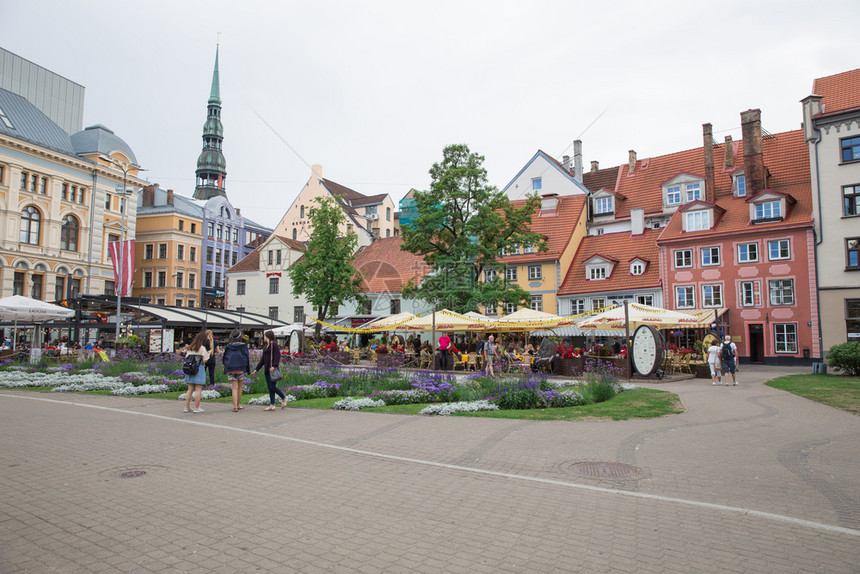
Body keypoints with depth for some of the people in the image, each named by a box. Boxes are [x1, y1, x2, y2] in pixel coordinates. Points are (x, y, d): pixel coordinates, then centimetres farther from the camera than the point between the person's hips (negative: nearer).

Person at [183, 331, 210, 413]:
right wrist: (208, 354, 5)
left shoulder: (191, 347, 9)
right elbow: (204, 360, -10)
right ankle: (196, 408, 1)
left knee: (190, 389, 12)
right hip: (199, 368, -6)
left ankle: (187, 407, 16)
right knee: (198, 390, -1)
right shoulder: (202, 348, -10)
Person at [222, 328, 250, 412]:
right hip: (241, 369, 0)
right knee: (239, 388, 12)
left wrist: (226, 367, 20)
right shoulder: (243, 346, -3)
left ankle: (235, 407, -8)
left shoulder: (228, 346, 0)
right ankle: (238, 405, 22)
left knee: (234, 388, 0)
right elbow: (247, 358, -1)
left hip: (231, 370, 1)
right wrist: (248, 370, 7)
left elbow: (224, 358, 5)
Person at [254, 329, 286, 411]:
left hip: (273, 369, -9)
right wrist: (256, 369, 18)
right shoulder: (266, 346, 20)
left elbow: (278, 355, -17)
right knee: (270, 388, 6)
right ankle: (272, 405, 9)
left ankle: (284, 398, 10)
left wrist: (274, 366, -27)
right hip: (267, 370, 9)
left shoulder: (274, 344, -6)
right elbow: (262, 360, 22)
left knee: (272, 387, -10)